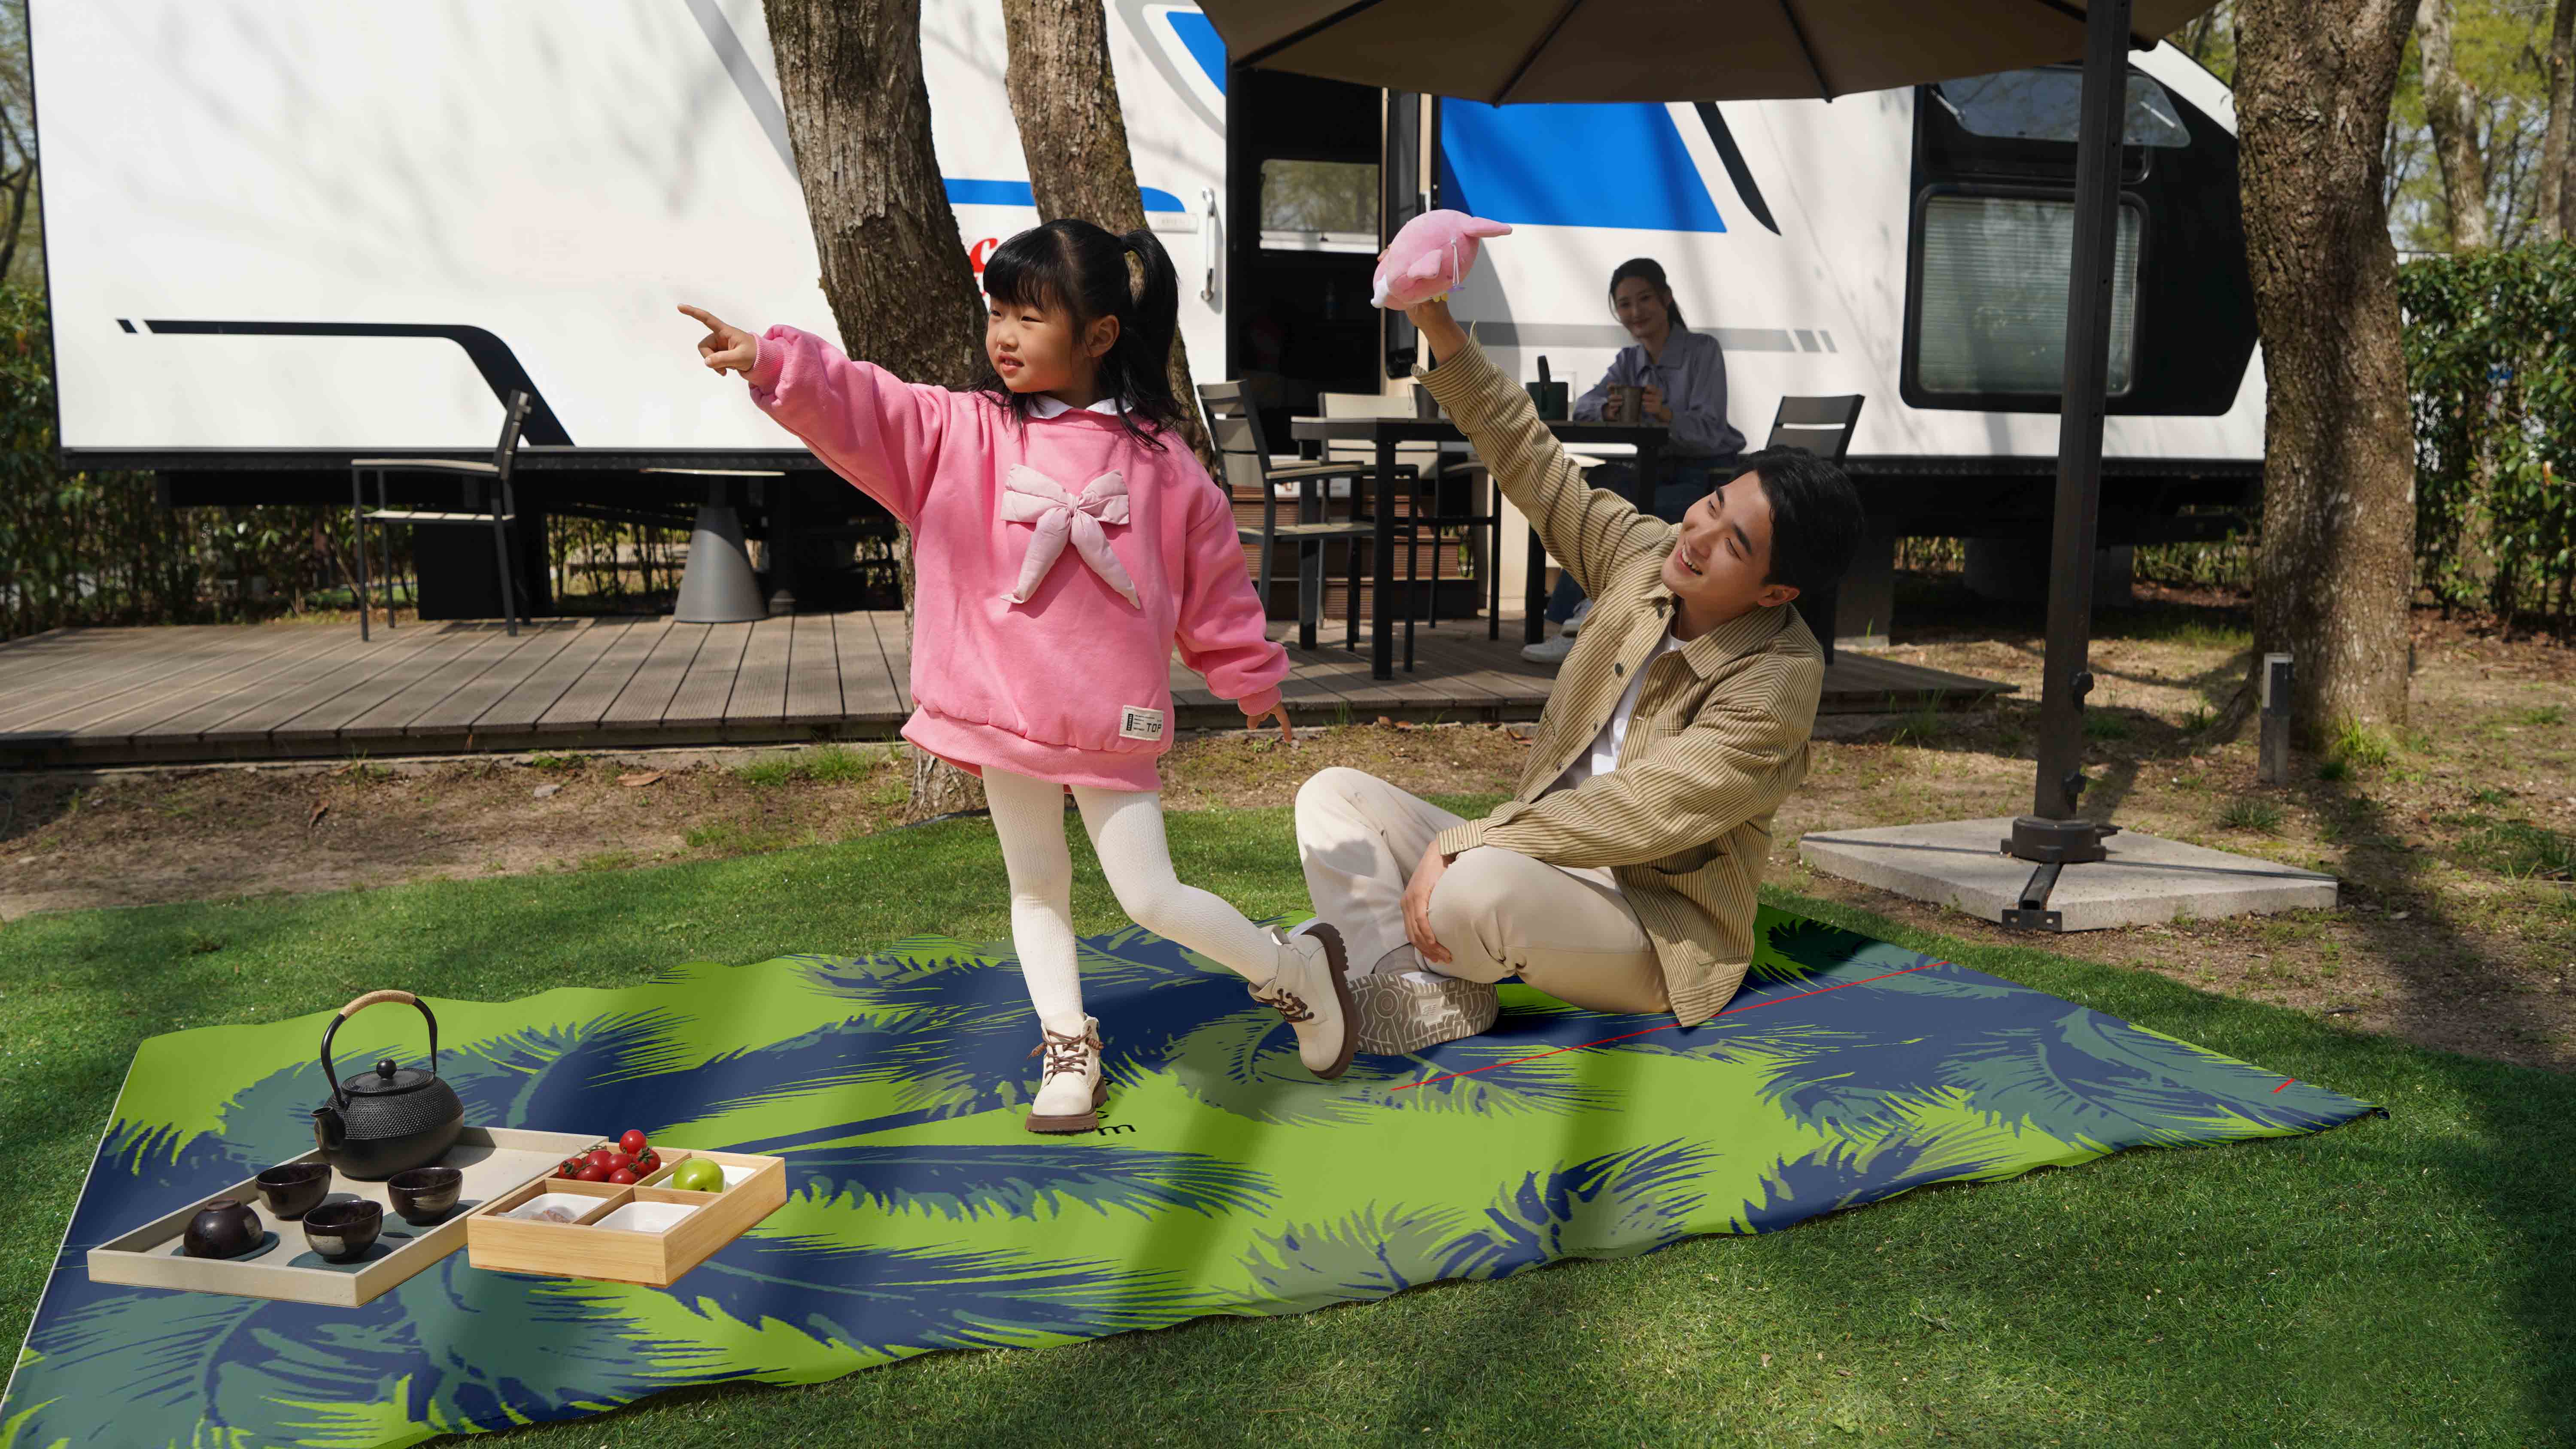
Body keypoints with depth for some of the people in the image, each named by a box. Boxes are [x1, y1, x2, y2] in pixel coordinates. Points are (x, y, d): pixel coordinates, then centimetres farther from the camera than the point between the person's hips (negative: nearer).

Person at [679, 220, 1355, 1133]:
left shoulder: (1160, 461, -1)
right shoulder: (960, 431, 0)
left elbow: (1213, 580, 8)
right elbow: (859, 408, -14)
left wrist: (1254, 678, 17)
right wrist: (772, 363, -30)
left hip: (1113, 724, -2)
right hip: (1001, 715, 3)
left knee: (1152, 900, 0)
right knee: (1037, 891, 14)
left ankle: (1294, 967, 24)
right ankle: (1067, 1049, 29)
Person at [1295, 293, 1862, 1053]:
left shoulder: (1776, 688, -22)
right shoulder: (1646, 554, -2)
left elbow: (1639, 813, -28)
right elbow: (1534, 464, 2)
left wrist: (1462, 841, -30)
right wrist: (1440, 329, -6)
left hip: (1653, 930, -8)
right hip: (1543, 862, 8)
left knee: (1478, 888, -39)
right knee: (1334, 795, 0)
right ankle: (1413, 982, -22)